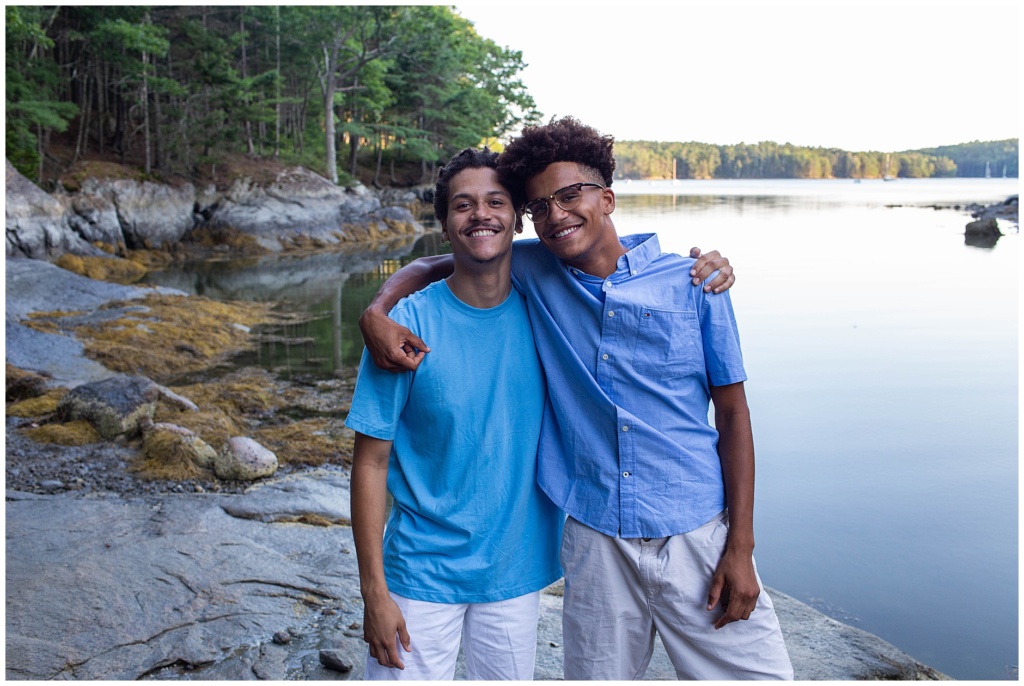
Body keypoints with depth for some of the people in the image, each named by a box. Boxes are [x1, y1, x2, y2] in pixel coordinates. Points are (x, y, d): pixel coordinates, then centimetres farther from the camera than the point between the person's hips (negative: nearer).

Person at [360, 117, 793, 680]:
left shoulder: (693, 283, -4)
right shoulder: (533, 271, 0)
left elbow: (732, 410, -1)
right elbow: (434, 266, 12)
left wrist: (741, 547, -4)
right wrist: (375, 313, -11)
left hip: (698, 536, -1)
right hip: (595, 540, 1)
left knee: (757, 673, 3)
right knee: (600, 674, 15)